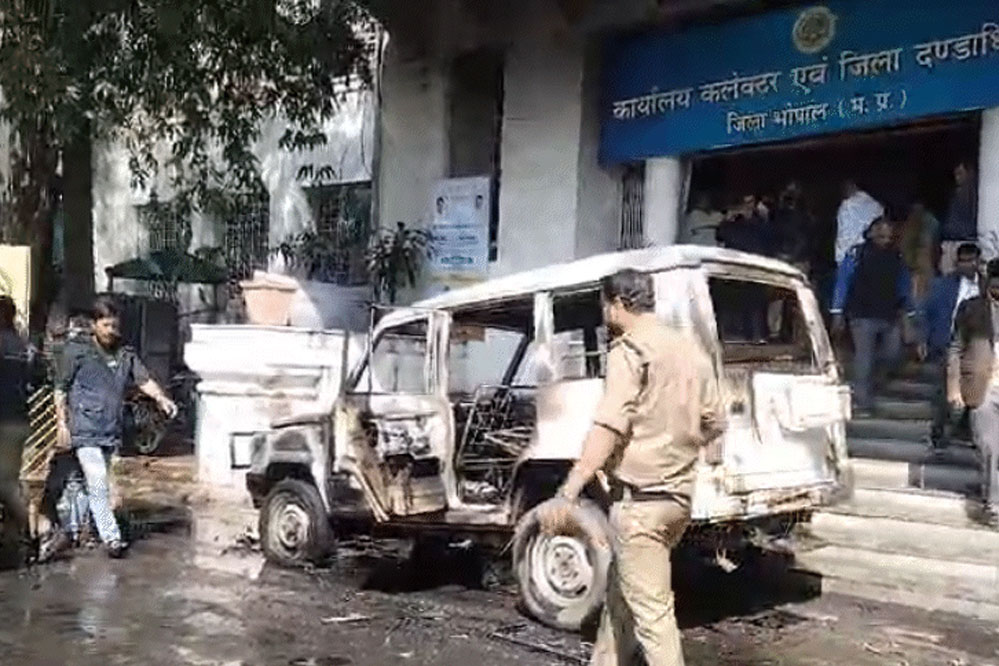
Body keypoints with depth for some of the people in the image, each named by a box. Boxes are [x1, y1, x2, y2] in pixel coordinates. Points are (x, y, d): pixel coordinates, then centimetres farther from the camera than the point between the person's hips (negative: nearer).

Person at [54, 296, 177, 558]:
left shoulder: (125, 354, 9)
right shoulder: (76, 351, -3)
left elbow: (144, 380, 2)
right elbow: (61, 389, 1)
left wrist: (161, 398, -16)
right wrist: (62, 423, -4)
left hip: (111, 431, 5)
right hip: (86, 430, -5)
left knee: (98, 482, 13)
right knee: (98, 482, -12)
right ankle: (111, 537, -11)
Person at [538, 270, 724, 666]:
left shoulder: (630, 350, -12)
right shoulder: (691, 350, 12)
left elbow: (609, 427, -24)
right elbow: (713, 423, 19)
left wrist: (567, 495, -28)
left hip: (640, 498, -9)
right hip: (679, 496, 9)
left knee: (651, 610, -4)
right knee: (622, 592, 22)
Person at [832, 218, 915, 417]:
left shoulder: (896, 257, 10)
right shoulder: (856, 255, -4)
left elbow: (904, 287, 18)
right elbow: (842, 284, -3)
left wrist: (906, 314, 16)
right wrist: (838, 315, -6)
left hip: (890, 317, 5)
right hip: (863, 316, -4)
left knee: (893, 355, 2)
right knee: (863, 360, -4)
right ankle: (863, 404, 3)